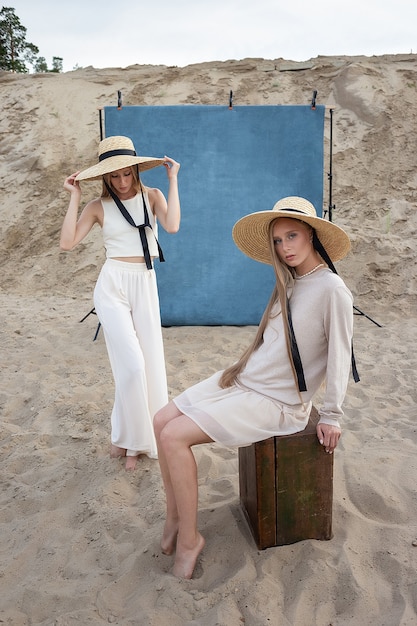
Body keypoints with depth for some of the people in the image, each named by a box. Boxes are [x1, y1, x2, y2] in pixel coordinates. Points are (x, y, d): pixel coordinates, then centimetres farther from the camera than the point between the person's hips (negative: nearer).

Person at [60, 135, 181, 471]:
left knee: (151, 362, 5)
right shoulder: (99, 206, 2)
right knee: (132, 364, -11)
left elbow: (173, 226, -14)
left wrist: (173, 180, -8)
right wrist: (74, 197, -6)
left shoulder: (152, 196, 6)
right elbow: (68, 242, -9)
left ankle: (146, 434, 25)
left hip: (146, 285, 3)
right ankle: (128, 439, 9)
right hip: (113, 285, -2)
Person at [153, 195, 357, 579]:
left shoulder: (331, 289, -15)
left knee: (175, 437, -17)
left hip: (276, 401, -8)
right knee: (162, 423, -2)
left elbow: (340, 355, -12)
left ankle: (189, 539, 1)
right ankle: (174, 520, 11)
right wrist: (244, 369, 9)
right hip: (244, 379, 8)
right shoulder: (289, 282, 10)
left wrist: (332, 415, -8)